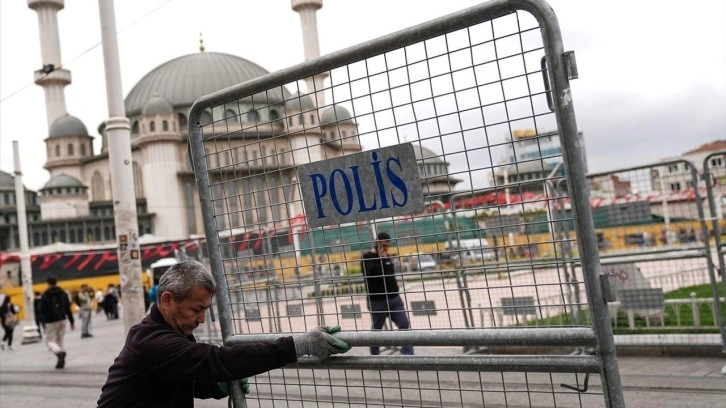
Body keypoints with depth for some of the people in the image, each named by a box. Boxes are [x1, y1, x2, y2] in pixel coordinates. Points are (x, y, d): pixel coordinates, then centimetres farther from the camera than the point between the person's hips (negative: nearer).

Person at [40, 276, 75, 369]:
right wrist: (72, 322, 9)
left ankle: (59, 352, -27)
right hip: (62, 320, 4)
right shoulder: (63, 293, 6)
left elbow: (43, 310, -11)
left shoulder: (45, 296, -5)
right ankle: (61, 361, 3)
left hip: (51, 322, -4)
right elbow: (68, 309, 6)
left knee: (50, 340, 2)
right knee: (60, 340, 12)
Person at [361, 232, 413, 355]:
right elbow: (371, 273, -26)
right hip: (377, 301, -6)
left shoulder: (385, 256, 15)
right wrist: (381, 259, -18)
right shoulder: (367, 258, -8)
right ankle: (375, 356, 18)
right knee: (376, 330, 5)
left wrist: (393, 283, 14)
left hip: (394, 298, 6)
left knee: (405, 325, -4)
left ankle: (408, 354, -3)